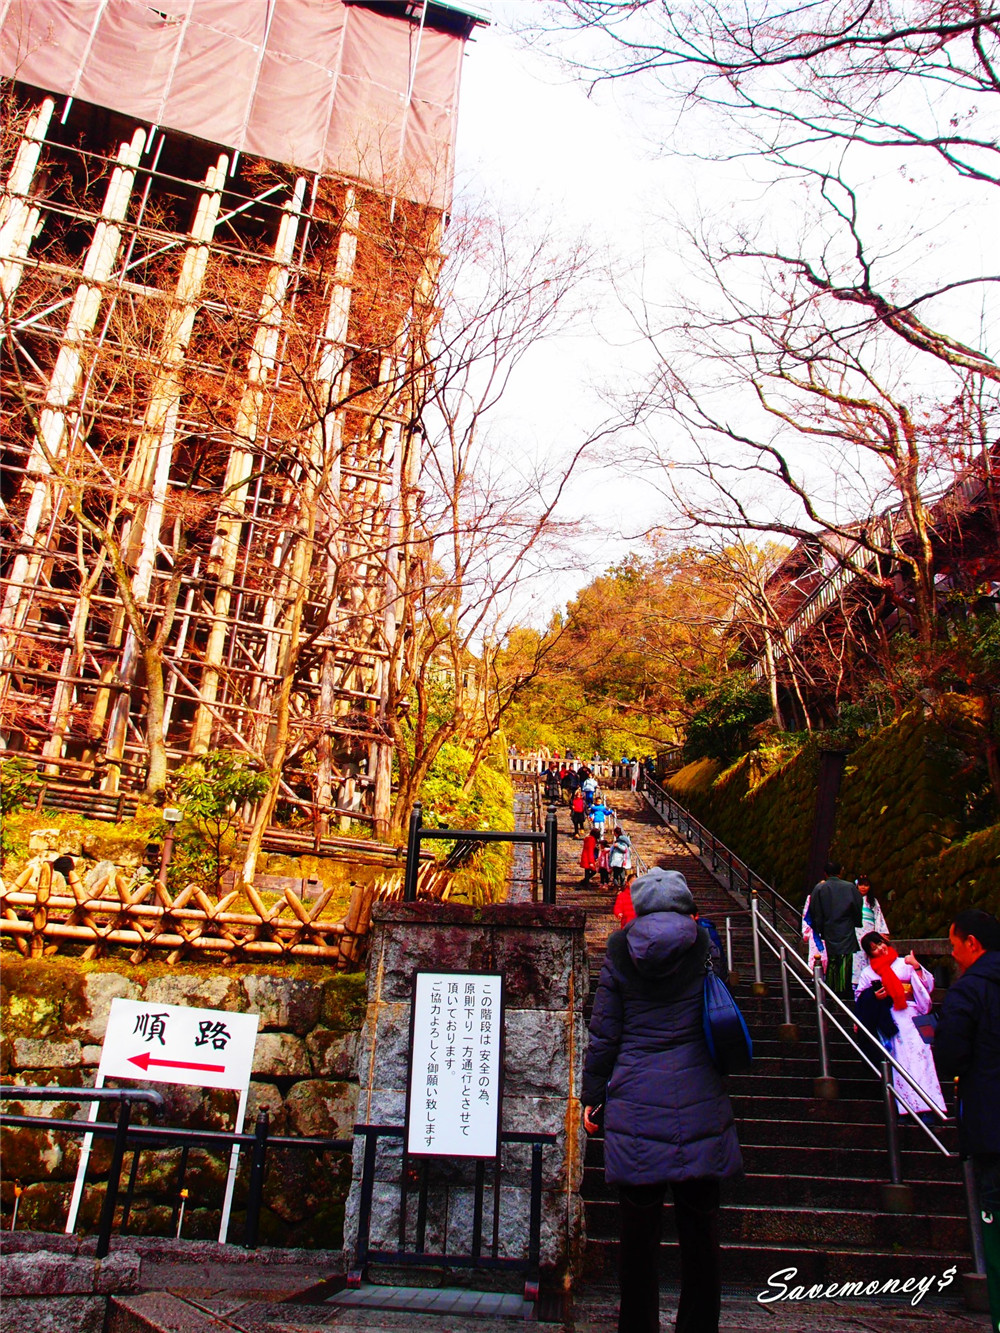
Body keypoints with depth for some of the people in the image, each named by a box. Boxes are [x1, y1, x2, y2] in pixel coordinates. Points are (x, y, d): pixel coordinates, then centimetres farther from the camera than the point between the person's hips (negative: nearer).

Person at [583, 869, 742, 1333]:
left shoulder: (621, 949, -1)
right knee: (700, 1231, 11)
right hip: (698, 1103, 1)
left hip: (637, 1105, 0)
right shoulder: (702, 944, 0)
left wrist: (593, 1094, 8)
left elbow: (604, 1029, 1)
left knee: (638, 1233, 9)